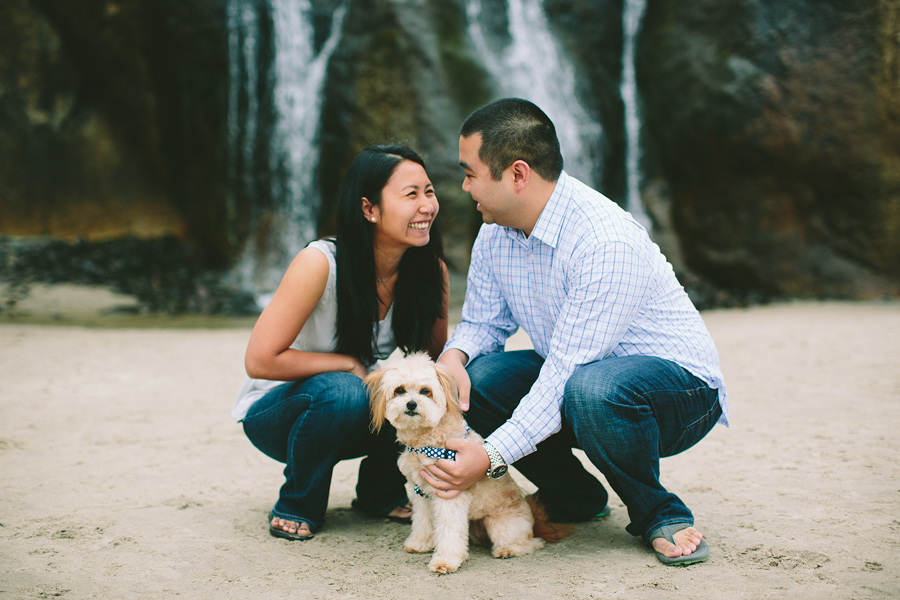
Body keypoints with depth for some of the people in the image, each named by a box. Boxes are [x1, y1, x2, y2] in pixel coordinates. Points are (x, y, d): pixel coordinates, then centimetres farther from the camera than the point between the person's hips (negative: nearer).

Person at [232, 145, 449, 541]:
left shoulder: (431, 270, -13)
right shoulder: (320, 263, -28)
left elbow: (435, 356, -1)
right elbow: (260, 360, -26)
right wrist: (351, 364, -24)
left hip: (362, 417, 5)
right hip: (273, 412, -4)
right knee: (341, 390, -36)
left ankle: (380, 492, 4)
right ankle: (297, 505, -8)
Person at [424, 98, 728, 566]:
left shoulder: (609, 242, -30)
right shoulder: (495, 233, -4)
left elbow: (567, 371, -32)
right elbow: (483, 321, 8)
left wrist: (492, 456, -33)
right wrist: (454, 355, -16)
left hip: (680, 387, -7)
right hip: (570, 378, 7)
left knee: (592, 388, -40)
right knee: (477, 375, -16)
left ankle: (658, 514, -9)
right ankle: (574, 497, 6)